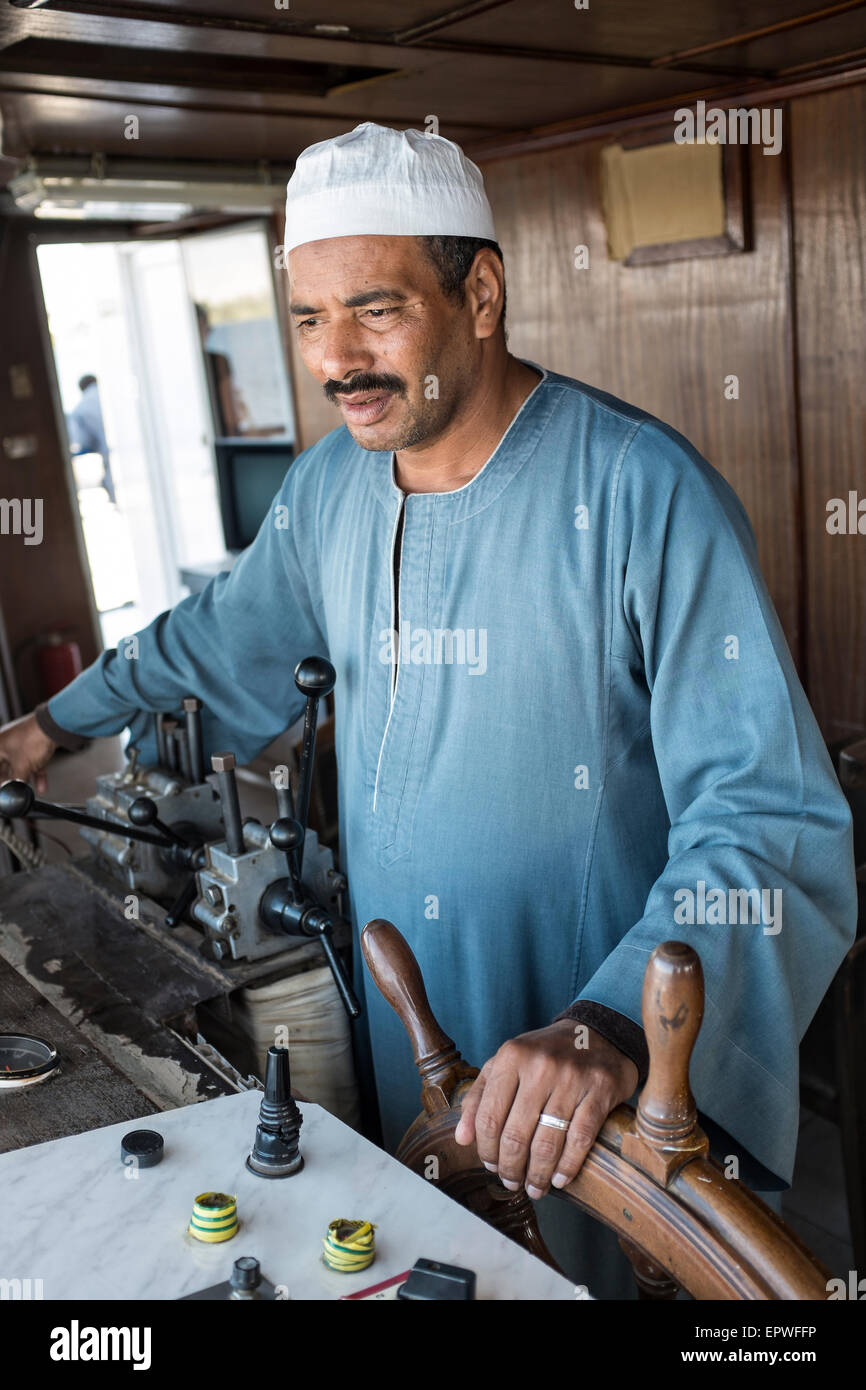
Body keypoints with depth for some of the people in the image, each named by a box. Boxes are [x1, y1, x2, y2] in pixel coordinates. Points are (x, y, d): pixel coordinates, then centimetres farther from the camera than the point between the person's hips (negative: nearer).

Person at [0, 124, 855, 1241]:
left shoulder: (644, 493, -22)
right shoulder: (328, 484, 0)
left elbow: (771, 817, -26)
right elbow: (226, 632, 19)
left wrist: (617, 1025, -39)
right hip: (400, 1028, 5)